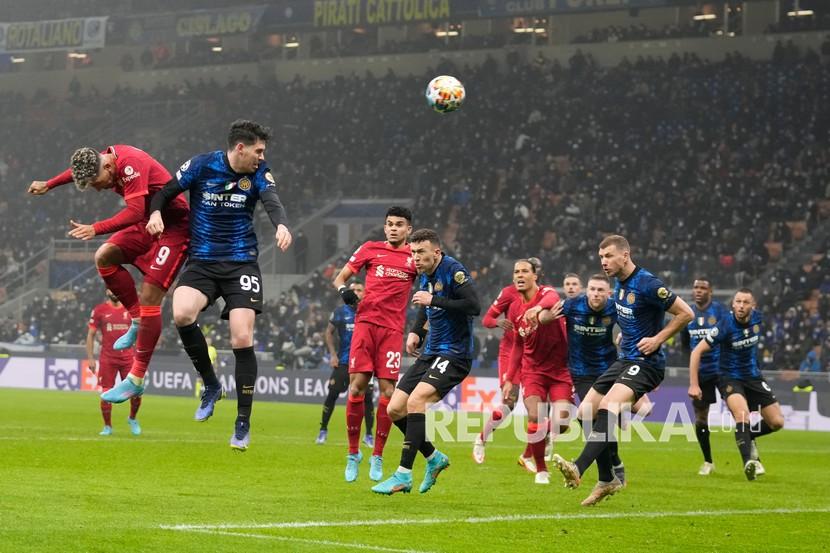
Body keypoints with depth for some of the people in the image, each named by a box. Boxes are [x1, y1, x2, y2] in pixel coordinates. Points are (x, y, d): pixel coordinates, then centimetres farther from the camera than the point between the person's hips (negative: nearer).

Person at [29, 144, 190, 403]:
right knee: (104, 257, -1)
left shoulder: (130, 165, -28)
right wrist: (48, 185, 34)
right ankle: (137, 321, 10)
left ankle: (136, 381, -11)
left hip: (174, 228, -9)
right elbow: (80, 170, 23)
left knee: (149, 296, -14)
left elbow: (135, 211, -36)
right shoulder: (106, 157, -1)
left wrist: (96, 229, -44)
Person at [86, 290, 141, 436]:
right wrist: (90, 358, -3)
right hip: (107, 358, -2)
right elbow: (91, 335, 3)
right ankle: (107, 427, 14)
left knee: (136, 393, -4)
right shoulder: (99, 310, 2)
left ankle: (132, 419, 23)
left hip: (128, 358, 2)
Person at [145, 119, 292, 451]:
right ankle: (211, 386, -5)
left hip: (241, 262, 0)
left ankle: (243, 424, 2)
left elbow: (272, 201, -20)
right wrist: (155, 213, -18)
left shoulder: (258, 174, -2)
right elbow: (167, 192, 4)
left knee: (242, 339, -11)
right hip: (202, 262, 0)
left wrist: (282, 225, -42)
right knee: (181, 313, -29)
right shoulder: (202, 166, -5)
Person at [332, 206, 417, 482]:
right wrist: (344, 290, -9)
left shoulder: (415, 257, 8)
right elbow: (340, 278, 14)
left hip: (393, 329, 0)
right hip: (366, 322, 0)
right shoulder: (370, 249, 9)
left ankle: (377, 457, 6)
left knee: (387, 390, -6)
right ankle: (353, 454, 4)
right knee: (357, 385, -8)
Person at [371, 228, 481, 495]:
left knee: (415, 402, -26)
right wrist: (415, 332, 11)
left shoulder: (453, 270, -14)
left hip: (455, 354, -9)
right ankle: (434, 458, 21)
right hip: (430, 353, 9)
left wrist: (434, 300, -23)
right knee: (394, 410, 4)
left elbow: (474, 306, -25)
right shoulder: (424, 276, 11)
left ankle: (404, 476, -23)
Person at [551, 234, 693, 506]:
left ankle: (578, 469, -41)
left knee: (607, 409, -30)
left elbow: (685, 313, -14)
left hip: (645, 362, -10)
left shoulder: (647, 284, -17)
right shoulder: (619, 283, 10)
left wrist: (657, 339, -16)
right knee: (586, 412, 5)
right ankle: (607, 481, 15)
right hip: (624, 359, 10)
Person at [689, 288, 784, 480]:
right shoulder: (725, 326, -22)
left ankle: (748, 438, 28)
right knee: (742, 414, -33)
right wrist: (694, 384, -20)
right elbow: (697, 351, -16)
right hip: (730, 378, -6)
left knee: (777, 423, 1)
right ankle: (749, 461, -32)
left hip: (753, 377, 6)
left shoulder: (757, 319, -7)